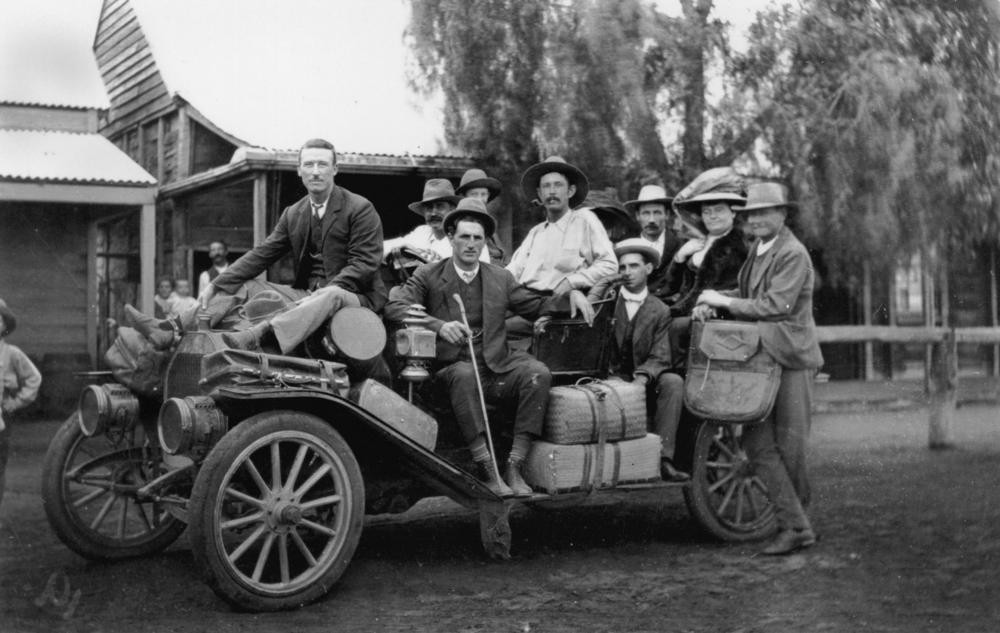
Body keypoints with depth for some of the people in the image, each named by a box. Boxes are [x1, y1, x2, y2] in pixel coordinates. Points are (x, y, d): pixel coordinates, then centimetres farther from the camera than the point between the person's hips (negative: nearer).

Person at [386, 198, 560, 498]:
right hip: (451, 368, -3)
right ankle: (486, 469, -37)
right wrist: (438, 325, -24)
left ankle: (514, 466, -23)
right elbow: (394, 307, -8)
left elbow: (536, 305, 18)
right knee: (465, 374, -37)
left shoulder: (500, 277, 17)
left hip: (496, 369, 3)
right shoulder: (429, 275, 6)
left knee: (538, 373, -24)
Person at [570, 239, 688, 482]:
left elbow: (659, 358, 0)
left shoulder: (659, 311, 8)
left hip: (640, 380, 2)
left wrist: (640, 379, -20)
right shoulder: (607, 293, 8)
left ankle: (662, 457, -28)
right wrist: (578, 298, -26)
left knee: (673, 382, -26)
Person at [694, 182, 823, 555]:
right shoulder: (757, 249, 15)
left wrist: (723, 301, -15)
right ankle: (795, 526, 3)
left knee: (789, 446, 1)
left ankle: (795, 520, 20)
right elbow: (749, 294, 15)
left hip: (791, 358, -8)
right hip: (761, 356, 8)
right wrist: (711, 301, -4)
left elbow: (776, 306, -20)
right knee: (757, 442, 0)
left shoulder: (793, 255, -12)